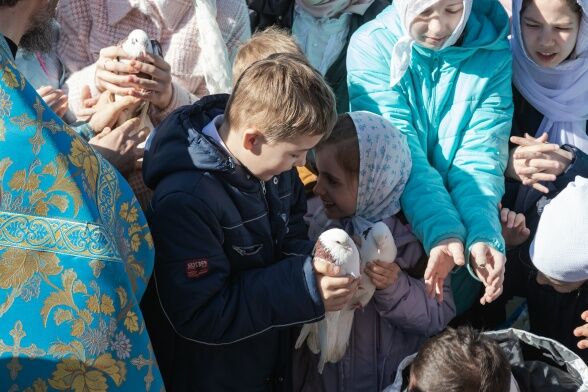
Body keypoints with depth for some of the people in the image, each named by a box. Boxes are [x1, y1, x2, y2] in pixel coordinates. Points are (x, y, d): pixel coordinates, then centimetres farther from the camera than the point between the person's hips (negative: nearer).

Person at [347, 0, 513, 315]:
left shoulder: (495, 54, -9)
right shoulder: (371, 46, -14)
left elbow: (480, 157, -16)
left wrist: (483, 236, -34)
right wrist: (443, 232, -37)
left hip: (459, 225, 1)